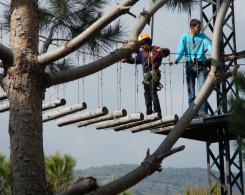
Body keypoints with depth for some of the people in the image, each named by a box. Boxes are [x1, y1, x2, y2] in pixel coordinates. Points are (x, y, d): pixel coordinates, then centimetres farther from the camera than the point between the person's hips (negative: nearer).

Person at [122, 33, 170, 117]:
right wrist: (127, 60, 20)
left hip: (154, 74, -8)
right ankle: (149, 113, 18)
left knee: (153, 93, -16)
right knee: (147, 94, 11)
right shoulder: (142, 52, 16)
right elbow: (136, 59, 30)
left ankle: (157, 113, -17)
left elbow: (167, 51, -7)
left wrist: (161, 50, -28)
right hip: (146, 75, 8)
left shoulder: (155, 49, -3)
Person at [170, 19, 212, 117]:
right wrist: (176, 60, -22)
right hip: (190, 66, 0)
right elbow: (181, 51, -2)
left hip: (201, 65, 0)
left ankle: (202, 111, -14)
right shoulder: (185, 37, 7)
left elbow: (208, 45, -7)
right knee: (191, 91, 3)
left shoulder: (202, 36, 10)